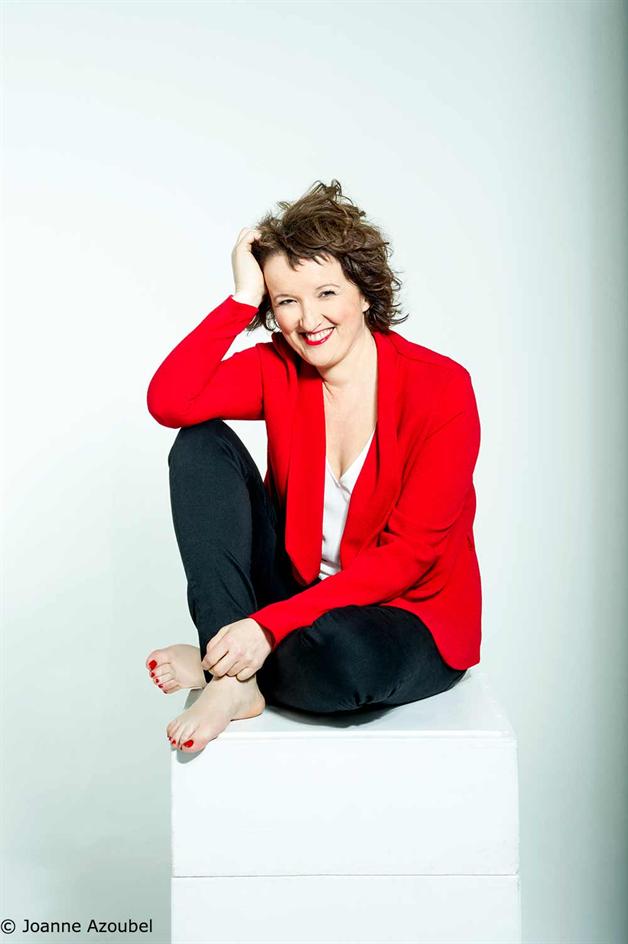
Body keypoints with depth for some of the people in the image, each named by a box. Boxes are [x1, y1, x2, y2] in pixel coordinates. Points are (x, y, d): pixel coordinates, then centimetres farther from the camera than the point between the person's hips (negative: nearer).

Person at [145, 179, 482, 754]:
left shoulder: (441, 387, -16)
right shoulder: (279, 370, -2)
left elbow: (408, 554, -19)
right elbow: (169, 401, -19)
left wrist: (271, 625, -25)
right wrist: (242, 297, -18)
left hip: (413, 616, -4)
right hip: (300, 595, 5)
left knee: (334, 653, -41)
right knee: (202, 444, -13)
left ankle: (221, 662, -7)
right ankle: (237, 679, -19)